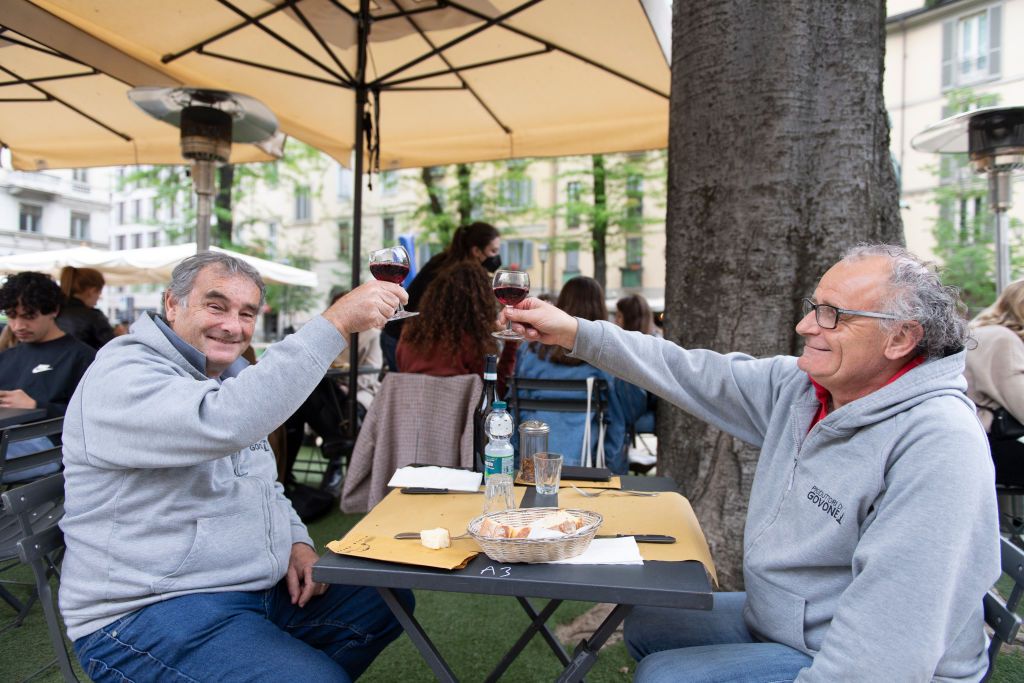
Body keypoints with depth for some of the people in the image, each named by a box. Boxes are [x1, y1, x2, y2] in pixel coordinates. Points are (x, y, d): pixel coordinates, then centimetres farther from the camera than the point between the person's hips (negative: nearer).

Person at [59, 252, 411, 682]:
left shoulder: (228, 380, 14)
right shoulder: (123, 378, -17)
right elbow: (226, 422, -38)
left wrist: (297, 540, 2)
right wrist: (336, 323, -38)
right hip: (152, 613, -9)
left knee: (390, 601, 7)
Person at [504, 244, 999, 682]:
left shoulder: (939, 445, -28)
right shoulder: (798, 386, -3)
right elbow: (695, 375, -1)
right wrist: (574, 332, -3)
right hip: (772, 618, 8)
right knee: (645, 625, 14)